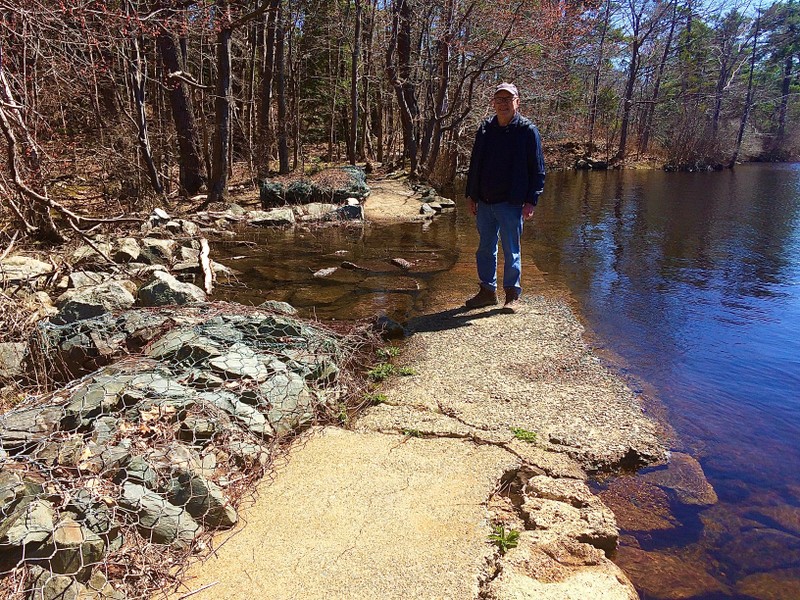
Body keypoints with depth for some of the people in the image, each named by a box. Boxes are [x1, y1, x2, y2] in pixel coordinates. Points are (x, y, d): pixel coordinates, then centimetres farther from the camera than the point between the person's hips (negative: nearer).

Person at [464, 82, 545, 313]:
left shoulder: (527, 131, -4)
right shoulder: (485, 129, 9)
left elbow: (537, 170, -4)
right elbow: (474, 164, 15)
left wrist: (531, 201, -11)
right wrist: (471, 195, 10)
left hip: (511, 203, -5)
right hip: (484, 202, 5)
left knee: (511, 251, 3)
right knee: (485, 249, 12)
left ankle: (513, 295, 16)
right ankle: (487, 291, 25)